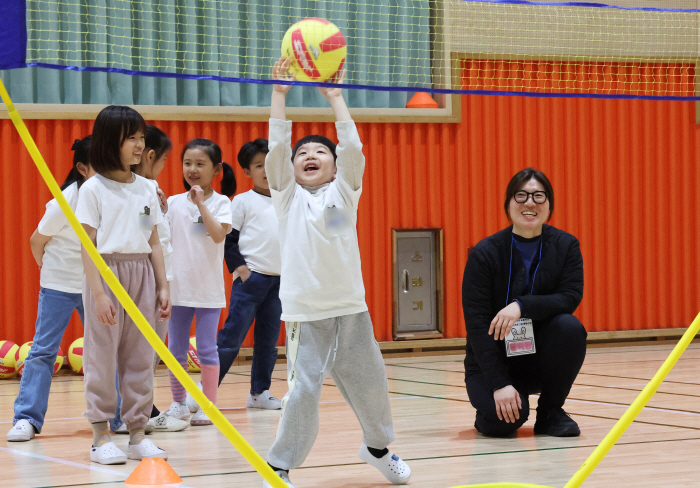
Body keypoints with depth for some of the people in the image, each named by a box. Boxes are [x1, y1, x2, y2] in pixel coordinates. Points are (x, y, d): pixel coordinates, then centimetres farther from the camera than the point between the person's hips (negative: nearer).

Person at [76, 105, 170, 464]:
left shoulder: (146, 189, 10)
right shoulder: (94, 189, -4)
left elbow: (154, 243, 13)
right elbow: (87, 246, -8)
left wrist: (163, 286, 8)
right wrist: (98, 292, -15)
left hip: (142, 275, 5)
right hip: (107, 272, -5)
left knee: (141, 357, 6)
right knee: (103, 356, -1)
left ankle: (137, 434, 12)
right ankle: (101, 436, 6)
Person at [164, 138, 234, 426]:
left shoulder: (220, 202, -3)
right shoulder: (173, 203, 4)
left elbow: (219, 234, -18)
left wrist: (201, 204, -20)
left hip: (209, 288, -3)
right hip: (178, 286, 3)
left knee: (206, 348, 1)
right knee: (176, 348, 8)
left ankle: (208, 405, 9)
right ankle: (178, 404, 19)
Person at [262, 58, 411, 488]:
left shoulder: (344, 192, 9)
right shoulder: (288, 196, 6)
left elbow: (353, 148, -3)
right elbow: (277, 148, -5)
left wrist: (335, 97, -4)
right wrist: (279, 95, -8)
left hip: (350, 307, 3)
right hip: (305, 311, -2)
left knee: (369, 382, 13)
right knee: (303, 391, -11)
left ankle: (378, 446, 39)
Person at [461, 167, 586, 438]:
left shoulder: (565, 246, -5)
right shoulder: (485, 253, -13)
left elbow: (570, 297, -18)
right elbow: (477, 324, -16)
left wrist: (522, 305, -34)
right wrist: (500, 384, -24)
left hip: (541, 354, 3)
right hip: (494, 359, -3)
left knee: (569, 326, -29)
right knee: (503, 421, -30)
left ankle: (550, 411, -7)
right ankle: (490, 411, 10)